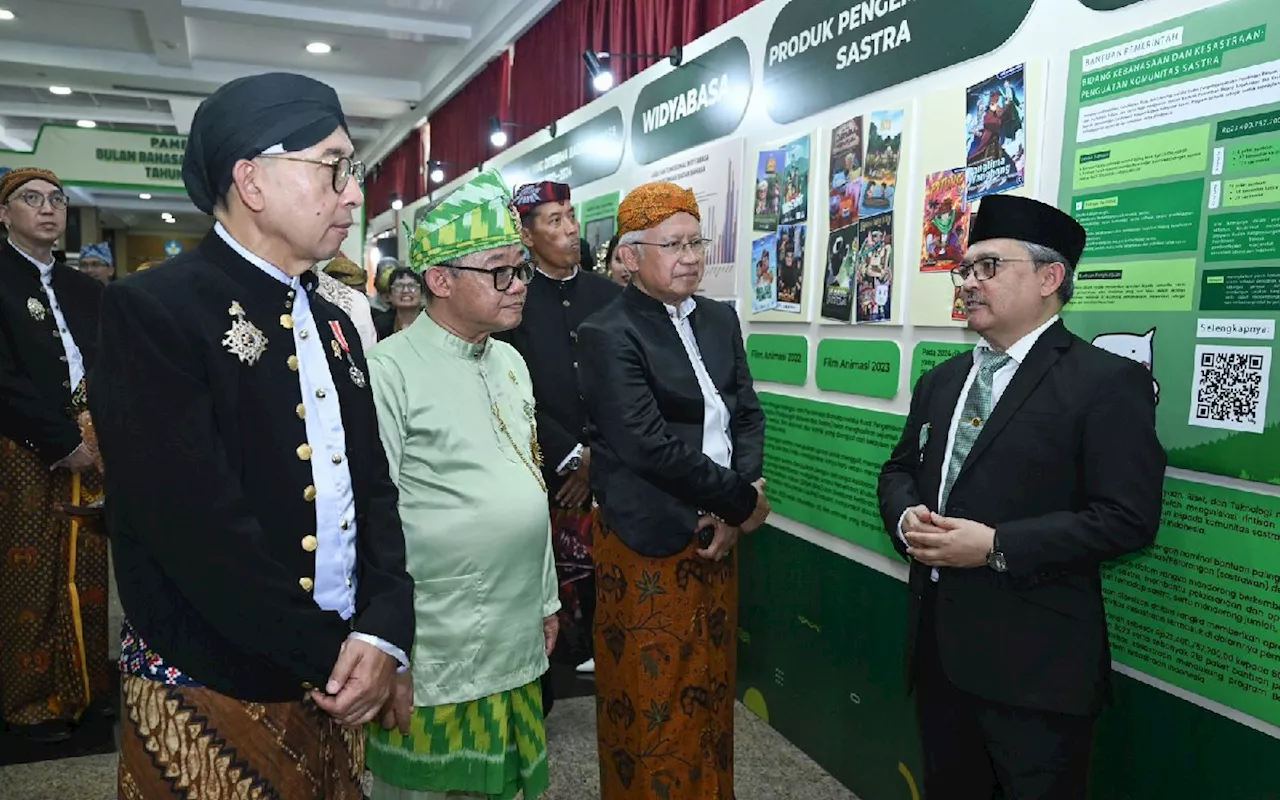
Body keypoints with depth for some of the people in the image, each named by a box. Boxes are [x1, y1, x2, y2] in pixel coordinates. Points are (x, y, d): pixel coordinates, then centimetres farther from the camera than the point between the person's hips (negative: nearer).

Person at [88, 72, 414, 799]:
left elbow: (374, 486, 6)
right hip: (209, 694, -6)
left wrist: (383, 631, -8)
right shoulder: (153, 309, -13)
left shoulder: (334, 323, 9)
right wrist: (331, 655, -15)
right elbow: (202, 528, -21)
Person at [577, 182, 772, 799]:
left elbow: (748, 415, 7)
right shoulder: (607, 335, -14)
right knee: (651, 704, 9)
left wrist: (734, 510, -9)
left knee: (711, 690, 20)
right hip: (649, 546, -6)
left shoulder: (720, 319, 8)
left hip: (716, 538, 6)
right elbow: (650, 445, -22)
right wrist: (745, 501, -14)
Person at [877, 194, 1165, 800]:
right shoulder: (941, 380, 13)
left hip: (1035, 660, -6)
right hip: (937, 644, 7)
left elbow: (1128, 517, -17)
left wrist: (995, 547, -22)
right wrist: (906, 518, -6)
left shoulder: (1108, 382, -10)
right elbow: (899, 470, 17)